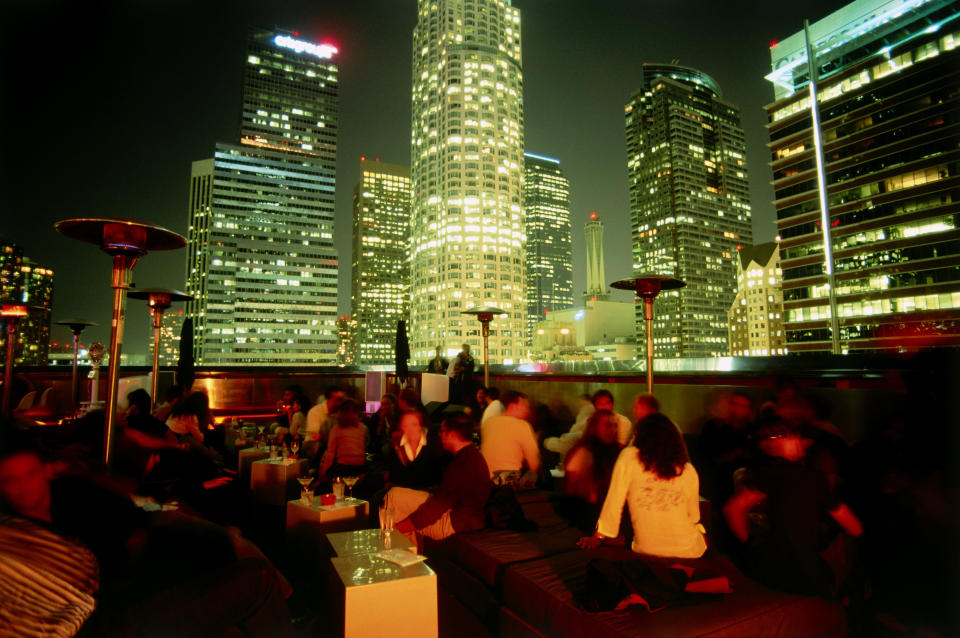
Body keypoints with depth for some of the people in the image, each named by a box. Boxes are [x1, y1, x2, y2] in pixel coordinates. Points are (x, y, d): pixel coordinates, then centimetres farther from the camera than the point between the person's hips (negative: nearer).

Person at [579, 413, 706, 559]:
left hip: (646, 551, -1)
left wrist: (598, 537, 2)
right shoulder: (688, 470, -2)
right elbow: (694, 517, 10)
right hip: (689, 552, 1)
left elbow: (614, 501, -8)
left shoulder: (629, 456, -8)